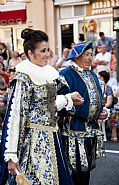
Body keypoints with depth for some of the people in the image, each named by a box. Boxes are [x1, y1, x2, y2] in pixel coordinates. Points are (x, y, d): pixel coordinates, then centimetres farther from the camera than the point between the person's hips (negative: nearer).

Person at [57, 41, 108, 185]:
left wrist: (102, 111, 7)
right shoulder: (66, 75, -11)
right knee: (80, 169, -7)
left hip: (92, 128, 8)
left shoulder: (92, 75, 15)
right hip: (75, 129, -7)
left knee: (87, 167, 12)